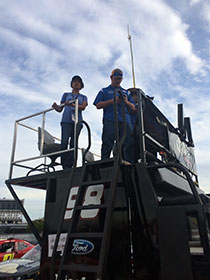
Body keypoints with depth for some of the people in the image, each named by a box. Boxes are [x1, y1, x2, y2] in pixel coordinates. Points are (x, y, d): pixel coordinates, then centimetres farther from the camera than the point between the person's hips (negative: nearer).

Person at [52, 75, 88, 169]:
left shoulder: (83, 97, 23)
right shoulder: (66, 94, 26)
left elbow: (83, 107, 1)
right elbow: (60, 109, 20)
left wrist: (72, 104, -17)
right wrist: (56, 107, -4)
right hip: (66, 120, 0)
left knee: (73, 143, -9)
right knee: (64, 142, -16)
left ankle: (69, 166, -11)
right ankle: (64, 166, -16)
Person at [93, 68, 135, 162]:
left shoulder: (125, 92, 29)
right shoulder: (104, 91, 21)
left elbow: (133, 108, 23)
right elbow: (98, 105, 7)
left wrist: (126, 102, 1)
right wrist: (112, 101, -4)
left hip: (125, 121, 3)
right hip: (110, 121, -3)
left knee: (128, 145, -6)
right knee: (107, 145, -12)